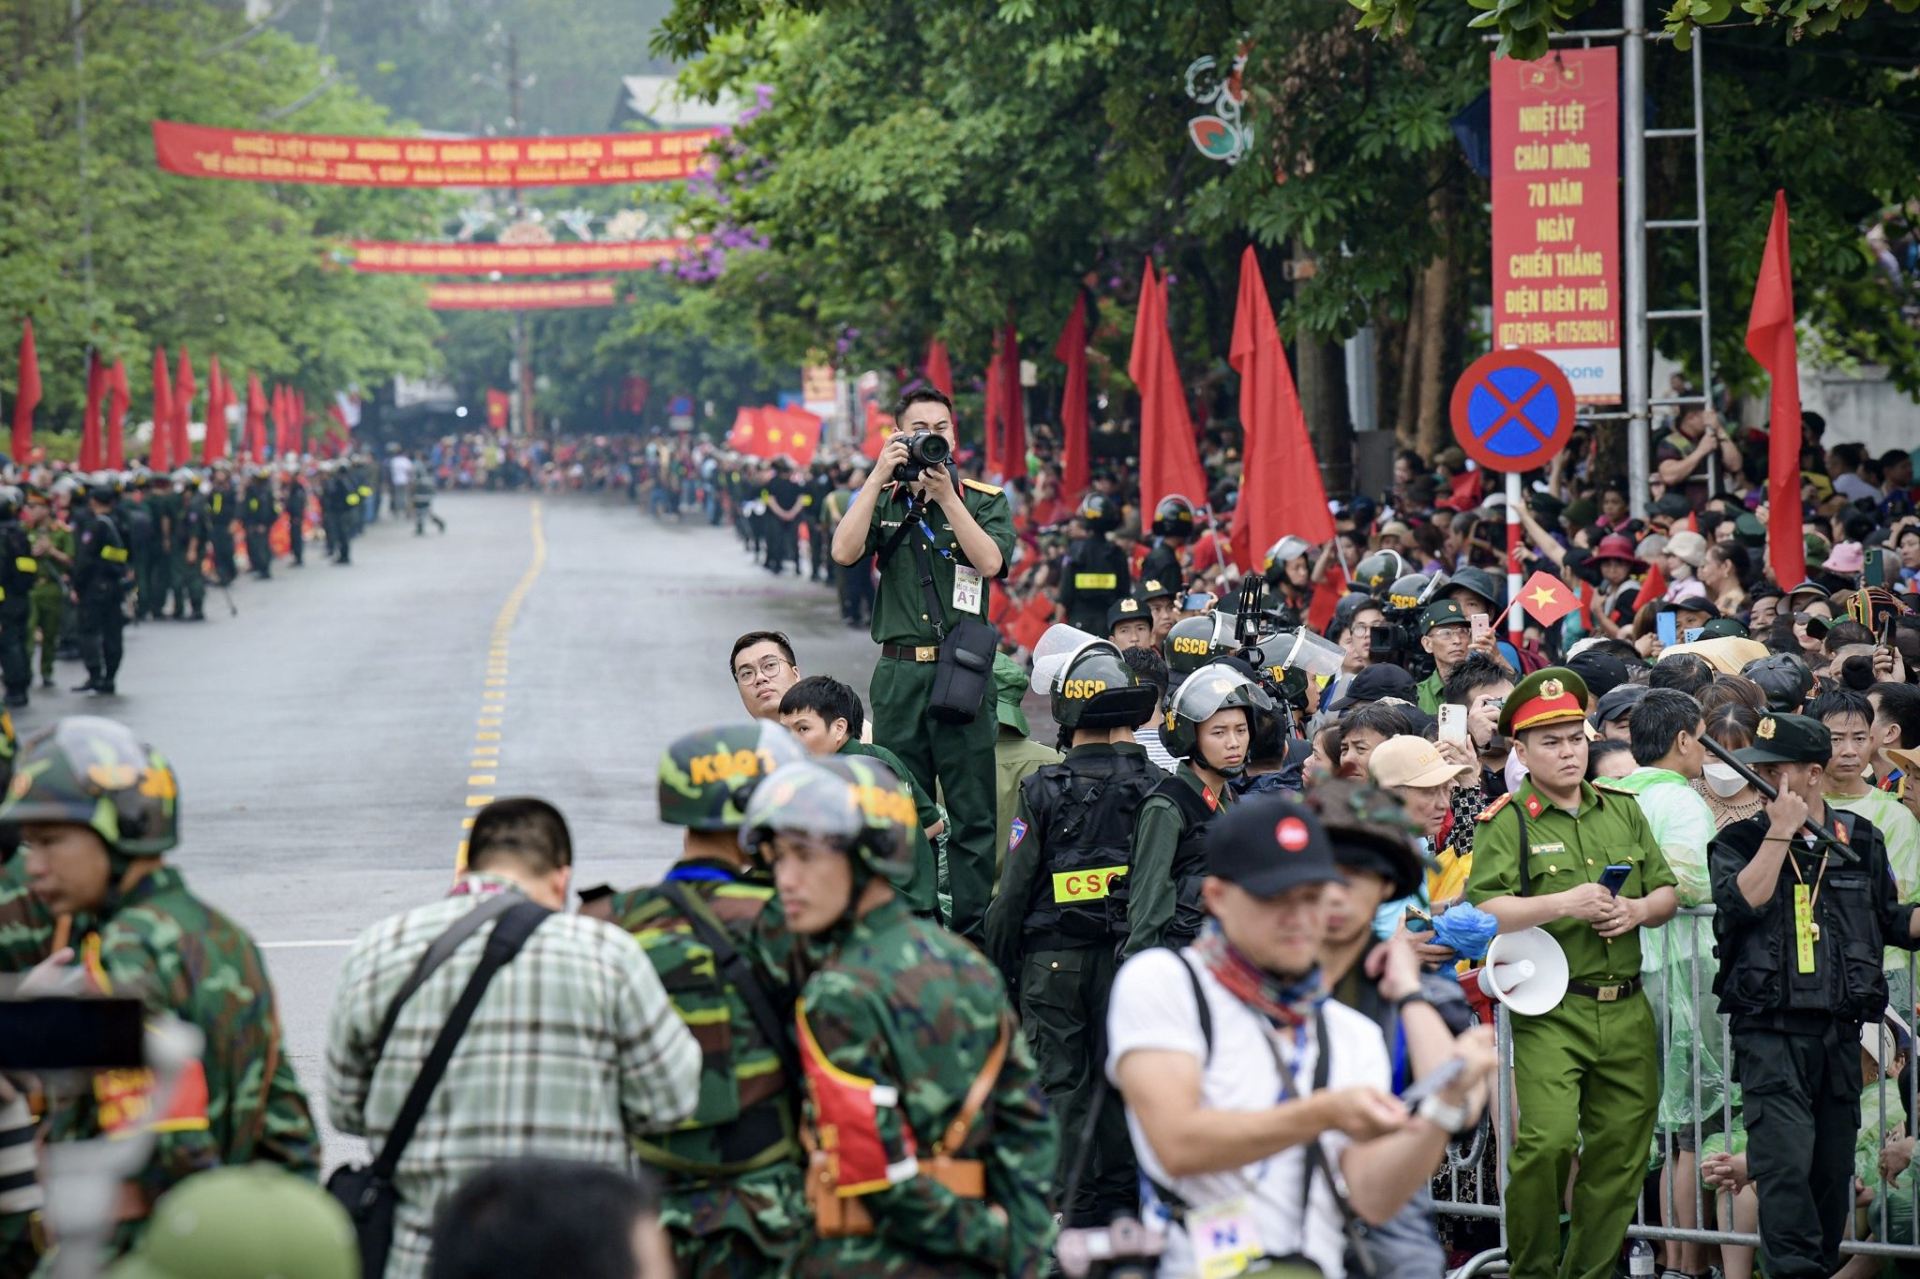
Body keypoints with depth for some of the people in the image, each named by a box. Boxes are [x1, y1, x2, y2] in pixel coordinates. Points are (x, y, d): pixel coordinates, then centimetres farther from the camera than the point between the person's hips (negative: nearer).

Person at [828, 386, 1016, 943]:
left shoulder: (985, 500, 6)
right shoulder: (882, 501, 11)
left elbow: (990, 562, -11)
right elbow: (845, 551, -7)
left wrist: (945, 496, -15)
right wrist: (881, 476, -11)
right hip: (899, 671, 2)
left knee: (972, 813, -3)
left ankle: (975, 933, 0)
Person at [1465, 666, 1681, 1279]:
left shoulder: (1622, 809, 15)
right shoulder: (1507, 822, -1)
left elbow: (1668, 893, 19)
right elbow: (1482, 911, -12)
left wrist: (1639, 910, -4)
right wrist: (1564, 905, -20)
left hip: (1627, 1012, 5)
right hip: (1551, 1014, -5)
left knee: (1620, 1148, 6)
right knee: (1547, 1141, -17)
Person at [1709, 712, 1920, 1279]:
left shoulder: (1859, 840, 10)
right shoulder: (1738, 842, 3)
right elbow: (1741, 903, -17)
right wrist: (1781, 831, -14)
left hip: (1840, 1034, 3)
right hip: (1770, 1034, -3)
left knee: (1833, 1172, 8)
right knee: (1785, 1167, -16)